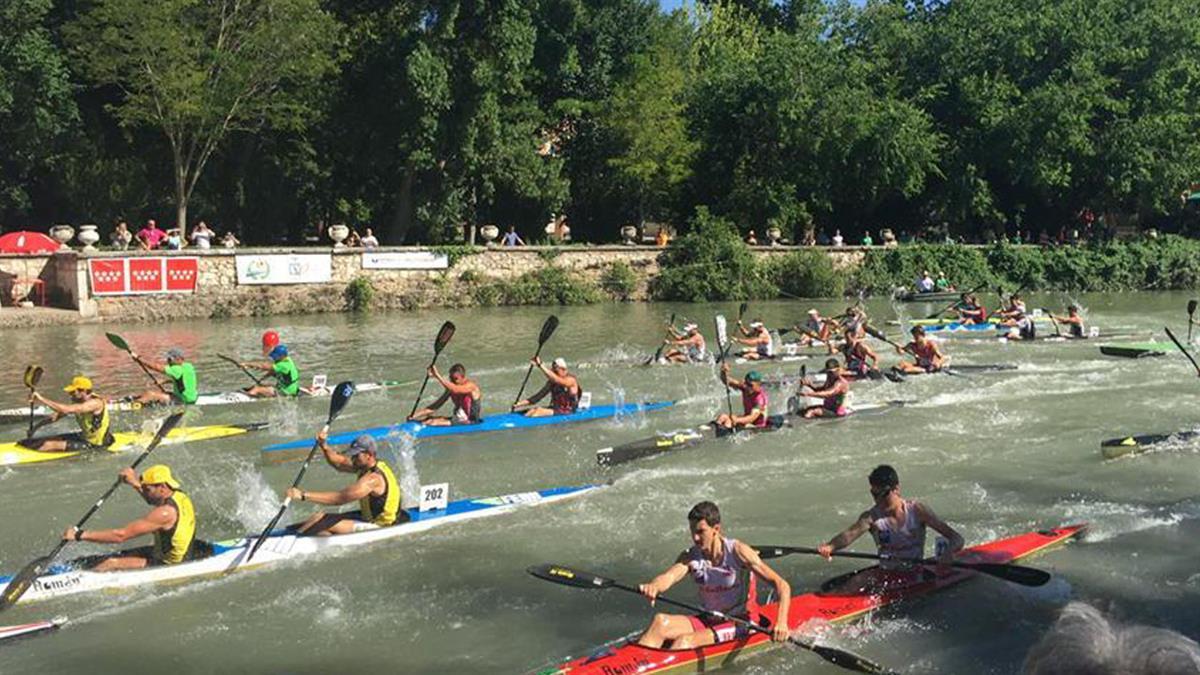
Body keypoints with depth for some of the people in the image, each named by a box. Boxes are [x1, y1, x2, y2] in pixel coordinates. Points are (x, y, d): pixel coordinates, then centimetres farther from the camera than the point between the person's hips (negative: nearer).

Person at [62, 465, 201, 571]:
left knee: (112, 563, -14)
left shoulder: (166, 512, -27)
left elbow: (120, 535, -26)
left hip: (169, 565, -10)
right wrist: (136, 483, 18)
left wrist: (80, 535, -22)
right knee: (122, 555, 16)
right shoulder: (180, 496, -1)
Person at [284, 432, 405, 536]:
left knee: (321, 522, -18)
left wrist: (303, 495, -36)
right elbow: (339, 462, 9)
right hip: (367, 517, 10)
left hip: (377, 527, -10)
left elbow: (340, 498, -34)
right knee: (320, 516, 5)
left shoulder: (373, 479, -28)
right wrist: (323, 445, -10)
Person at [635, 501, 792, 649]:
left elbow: (782, 585, -18)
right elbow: (669, 576, -22)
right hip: (708, 620, 5)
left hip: (741, 623, -5)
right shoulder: (691, 557, -1)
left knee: (684, 642, -29)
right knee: (660, 621, -22)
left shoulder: (737, 552, -14)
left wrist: (781, 622, -35)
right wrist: (653, 587, -47)